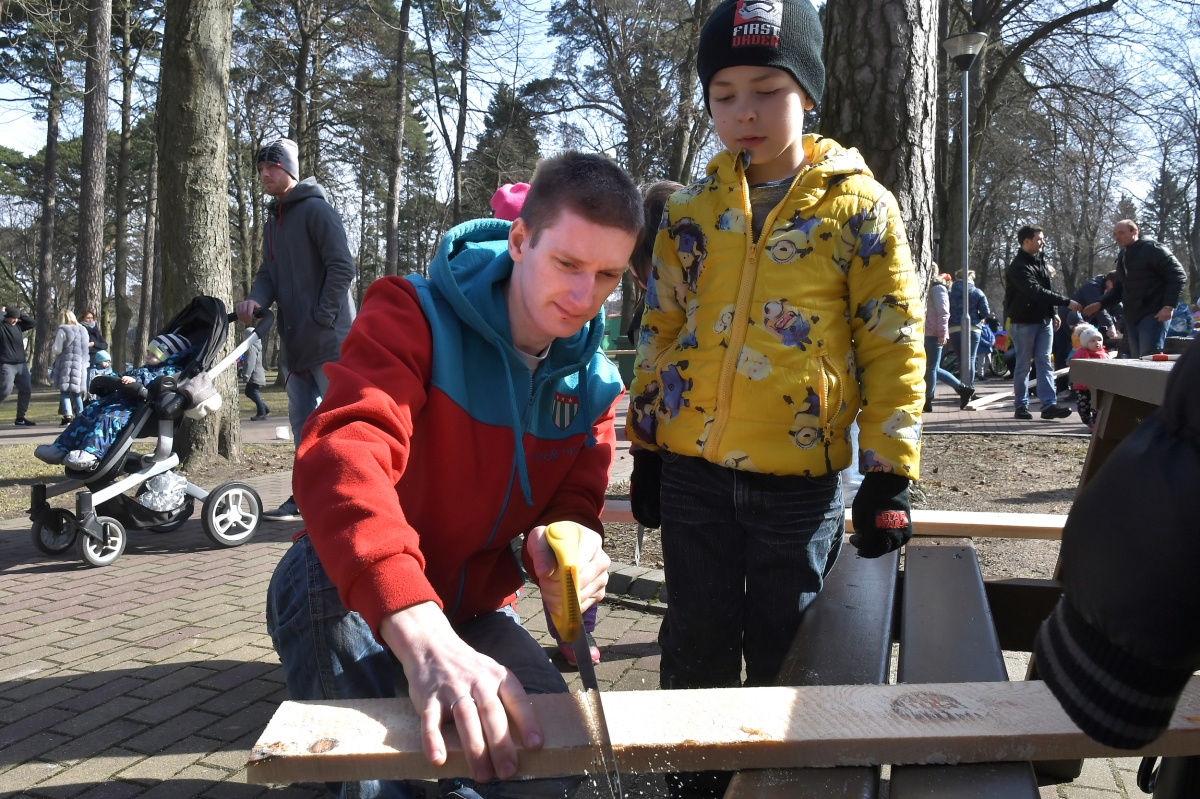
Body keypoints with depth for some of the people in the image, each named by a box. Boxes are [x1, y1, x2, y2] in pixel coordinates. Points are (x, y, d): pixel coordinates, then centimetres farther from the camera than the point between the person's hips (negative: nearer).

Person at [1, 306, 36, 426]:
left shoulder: (18, 326, 11)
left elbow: (33, 323, 17)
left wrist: (21, 314, 6)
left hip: (21, 364, 8)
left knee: (26, 390, 8)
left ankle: (20, 418, 17)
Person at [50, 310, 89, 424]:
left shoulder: (62, 330, -8)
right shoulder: (83, 330, 12)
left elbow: (57, 350, -10)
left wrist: (52, 348, 9)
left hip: (66, 364, -5)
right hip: (81, 364, 6)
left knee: (65, 390, -2)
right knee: (76, 392, 13)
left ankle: (68, 416, -13)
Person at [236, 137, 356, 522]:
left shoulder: (316, 209, -9)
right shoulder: (272, 221, 17)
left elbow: (342, 268, -15)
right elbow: (270, 273, 16)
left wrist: (322, 318, -17)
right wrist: (255, 299, -5)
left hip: (328, 337, -8)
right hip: (296, 341, 9)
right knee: (302, 419, 12)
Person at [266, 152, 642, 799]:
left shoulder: (594, 384, -2)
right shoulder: (415, 316, -22)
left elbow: (574, 501, -3)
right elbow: (342, 454, -39)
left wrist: (568, 541, -34)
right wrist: (424, 637, -56)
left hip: (470, 610, 4)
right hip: (349, 591, -4)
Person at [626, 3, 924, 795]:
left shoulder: (860, 208, -3)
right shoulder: (693, 209, 6)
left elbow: (893, 345, -3)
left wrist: (890, 473, -6)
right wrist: (647, 446, 12)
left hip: (803, 480, -3)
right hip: (692, 470, 3)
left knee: (784, 658, 9)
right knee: (697, 648, 14)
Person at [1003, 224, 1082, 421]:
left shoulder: (1040, 260, 11)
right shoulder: (1018, 267, -17)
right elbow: (1037, 292, -27)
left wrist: (1054, 313, 9)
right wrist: (1067, 302, -27)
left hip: (1043, 320, 7)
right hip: (1023, 322, -7)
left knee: (1045, 363, 0)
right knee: (1023, 365, 0)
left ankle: (1049, 404, -4)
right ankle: (1021, 405, 8)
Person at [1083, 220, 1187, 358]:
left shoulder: (1153, 249, -6)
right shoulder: (1122, 257, 20)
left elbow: (1178, 276, -11)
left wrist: (1168, 306, -19)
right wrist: (1100, 304, 10)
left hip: (1153, 315, -9)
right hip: (1132, 318, 9)